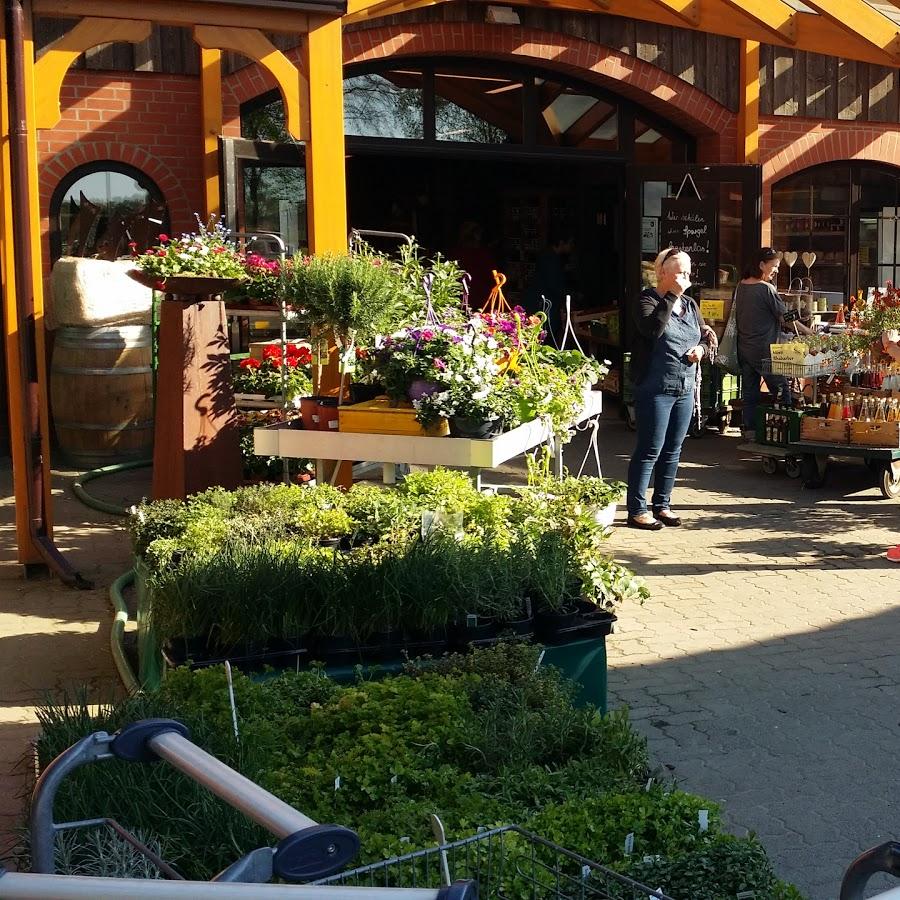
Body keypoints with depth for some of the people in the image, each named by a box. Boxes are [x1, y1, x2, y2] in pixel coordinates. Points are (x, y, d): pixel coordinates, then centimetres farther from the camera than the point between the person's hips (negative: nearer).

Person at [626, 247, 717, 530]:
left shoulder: (689, 304, 14)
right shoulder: (648, 300, -7)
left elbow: (708, 337, 20)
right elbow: (652, 330, -26)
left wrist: (702, 348, -2)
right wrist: (671, 296, -22)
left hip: (685, 388, 7)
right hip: (656, 388, -7)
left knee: (673, 450, 12)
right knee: (650, 450, -5)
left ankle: (661, 504, 23)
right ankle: (637, 510, 3)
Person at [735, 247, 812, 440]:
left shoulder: (741, 286, 7)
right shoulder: (766, 289, -15)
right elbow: (786, 318, -12)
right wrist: (809, 332, -3)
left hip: (744, 349, 7)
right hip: (764, 350, -7)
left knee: (749, 393, 10)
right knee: (782, 391, 3)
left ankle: (750, 431, 11)